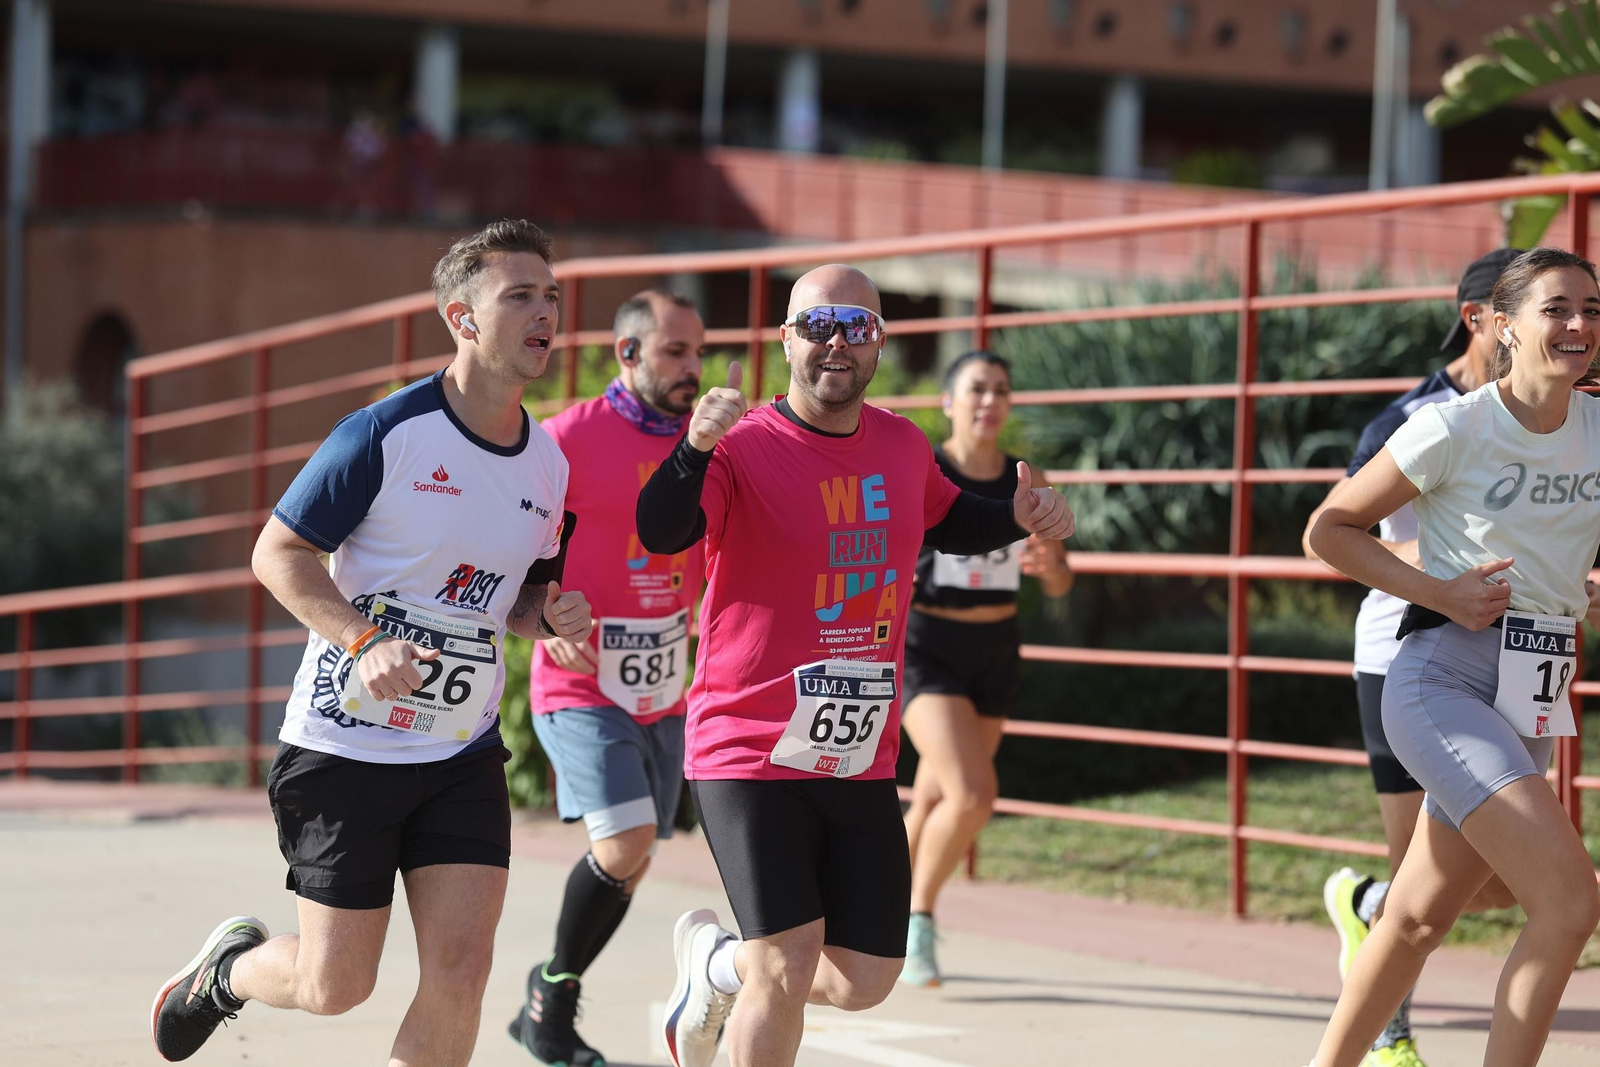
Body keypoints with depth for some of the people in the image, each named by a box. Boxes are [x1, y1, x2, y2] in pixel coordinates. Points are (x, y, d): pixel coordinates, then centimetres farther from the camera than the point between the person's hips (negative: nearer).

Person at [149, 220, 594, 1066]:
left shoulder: (548, 464, 5)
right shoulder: (384, 435, -14)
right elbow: (277, 553, -9)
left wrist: (553, 616, -5)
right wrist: (364, 641, -23)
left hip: (463, 757, 5)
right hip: (344, 748, -5)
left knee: (459, 973, -8)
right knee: (335, 986, 1)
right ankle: (229, 969, 35)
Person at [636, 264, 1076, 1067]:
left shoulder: (903, 447, 6)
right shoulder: (743, 447, -13)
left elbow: (947, 522, 27)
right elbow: (660, 534, -30)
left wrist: (1020, 520, 8)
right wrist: (696, 448, -48)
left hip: (861, 762, 6)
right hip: (750, 755, -6)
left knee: (864, 981, 9)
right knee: (787, 969, -15)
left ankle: (716, 964, 37)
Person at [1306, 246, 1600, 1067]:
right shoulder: (1453, 430, -10)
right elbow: (1330, 529, -2)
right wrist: (1439, 592, -12)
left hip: (1533, 694, 6)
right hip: (1442, 678, -6)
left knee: (1420, 917, 14)